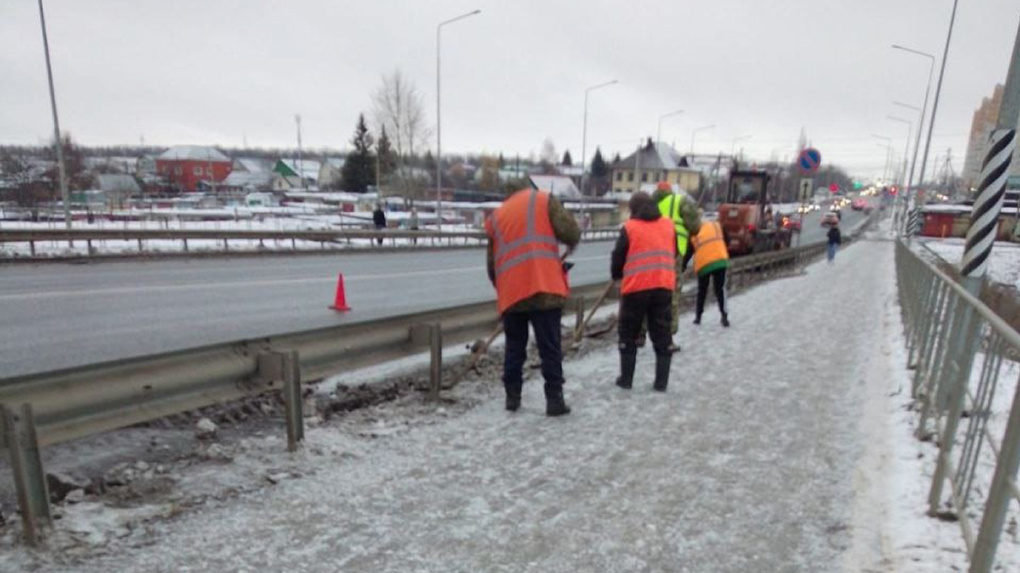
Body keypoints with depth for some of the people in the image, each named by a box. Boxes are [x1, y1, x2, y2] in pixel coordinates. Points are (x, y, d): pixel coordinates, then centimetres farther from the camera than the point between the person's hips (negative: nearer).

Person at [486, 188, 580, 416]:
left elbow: (492, 263, 20)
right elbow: (570, 231, -2)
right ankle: (554, 399, 6)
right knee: (550, 347, 4)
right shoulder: (543, 199, 12)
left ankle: (512, 397, 19)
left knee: (514, 348, 16)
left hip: (510, 292, 4)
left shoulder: (495, 217, 23)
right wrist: (572, 243, 20)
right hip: (545, 288, -3)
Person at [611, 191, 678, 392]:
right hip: (664, 286, 3)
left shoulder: (629, 227, -1)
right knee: (662, 334, 10)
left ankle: (626, 379, 13)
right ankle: (661, 381, 12)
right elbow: (674, 254, 20)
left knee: (628, 334, 10)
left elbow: (618, 258, 3)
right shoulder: (669, 224, 11)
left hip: (636, 287, -3)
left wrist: (616, 275, 22)